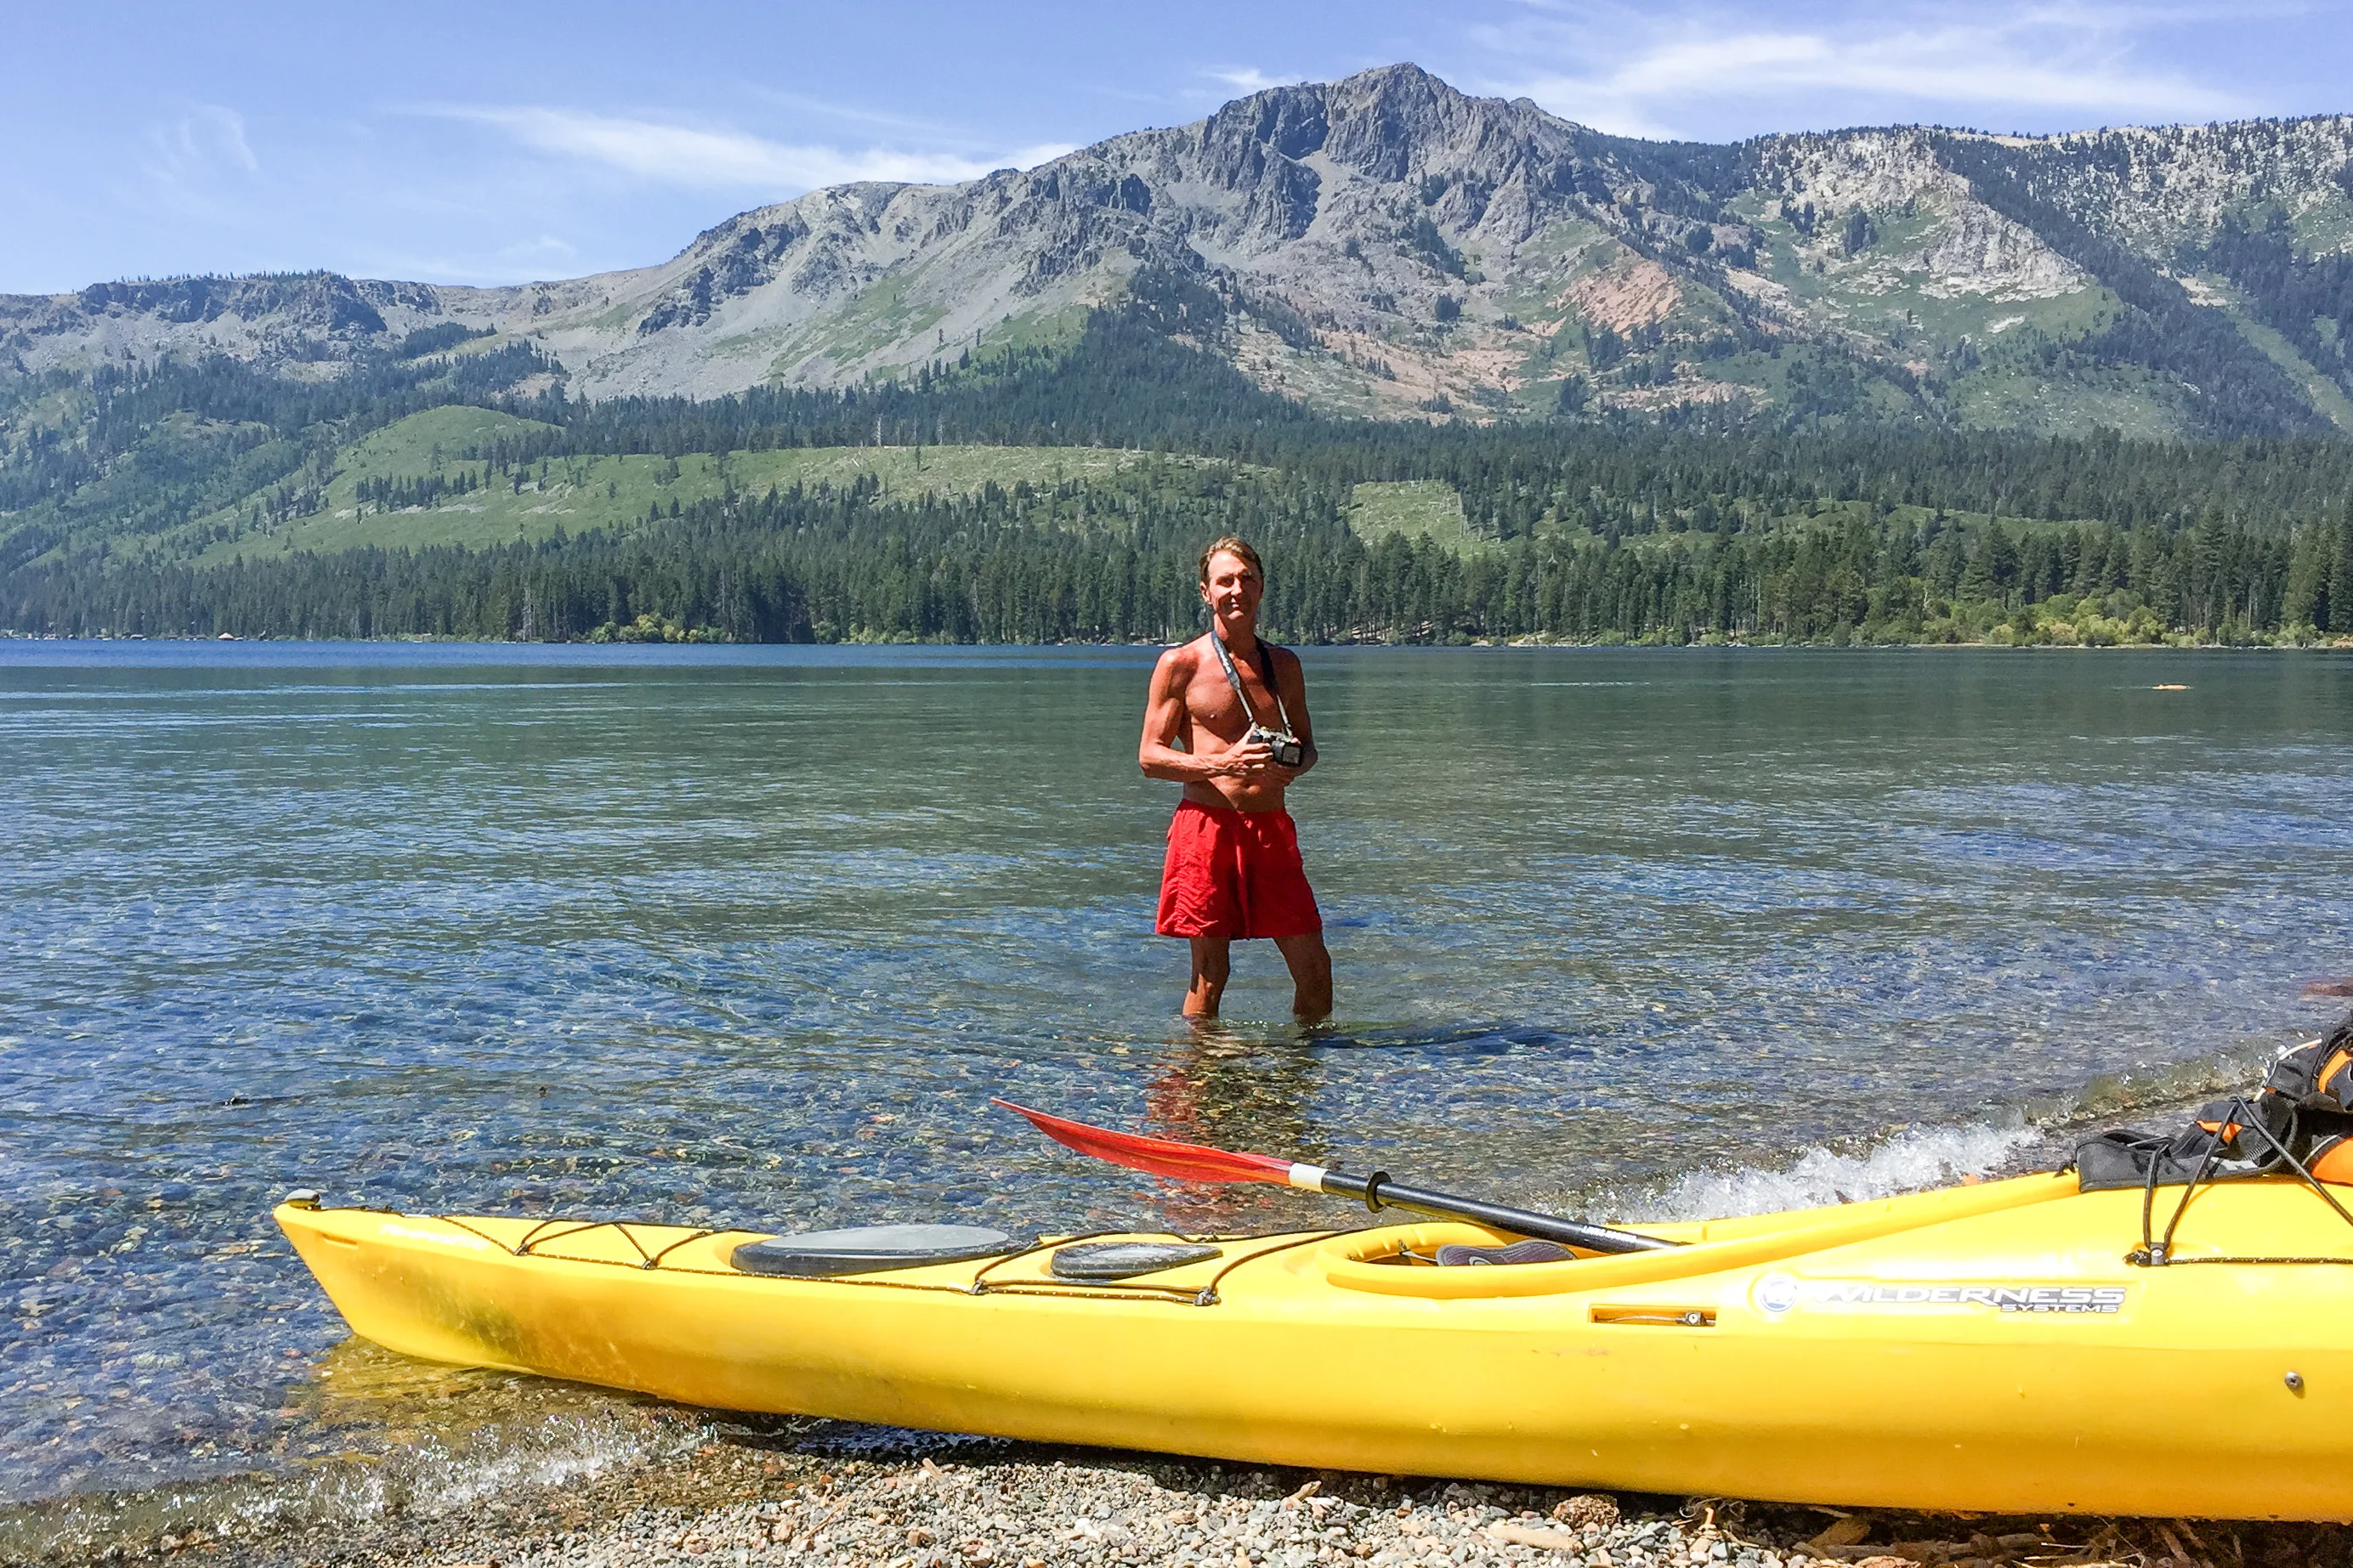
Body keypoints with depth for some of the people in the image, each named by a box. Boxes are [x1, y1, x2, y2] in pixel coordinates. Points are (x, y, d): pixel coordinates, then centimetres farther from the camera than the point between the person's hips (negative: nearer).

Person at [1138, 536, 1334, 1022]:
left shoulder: (1284, 664, 14)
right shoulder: (1180, 664, 0)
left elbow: (1307, 744, 22)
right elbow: (1150, 755, -2)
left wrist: (1293, 765, -3)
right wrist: (1222, 764, -18)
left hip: (1272, 828, 4)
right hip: (1207, 823, -4)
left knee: (1314, 966, 2)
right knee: (1209, 972, 1)